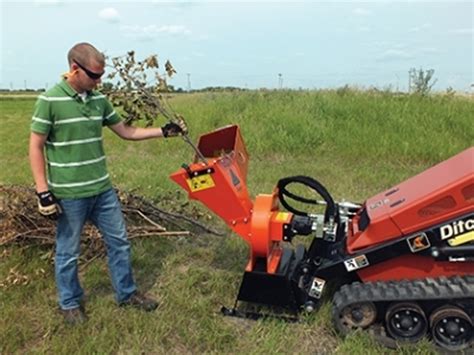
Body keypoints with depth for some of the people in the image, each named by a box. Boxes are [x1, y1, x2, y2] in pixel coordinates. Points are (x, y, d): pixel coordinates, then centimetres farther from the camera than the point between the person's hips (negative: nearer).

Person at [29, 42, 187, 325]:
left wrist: (164, 131, 3)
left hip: (103, 190, 6)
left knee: (119, 241, 14)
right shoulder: (50, 101, -13)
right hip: (68, 195, -6)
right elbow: (36, 147, -10)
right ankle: (70, 303, 33)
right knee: (68, 252, 11)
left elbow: (126, 132, 11)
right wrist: (43, 192, -13)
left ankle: (127, 293, 32)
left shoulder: (99, 100, 4)